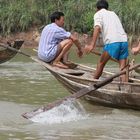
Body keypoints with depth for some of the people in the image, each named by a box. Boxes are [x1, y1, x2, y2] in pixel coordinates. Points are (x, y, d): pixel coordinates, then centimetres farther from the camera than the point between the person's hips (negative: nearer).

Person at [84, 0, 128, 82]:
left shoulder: (98, 14, 11)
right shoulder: (113, 13, 30)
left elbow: (97, 28, -8)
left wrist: (92, 45, -19)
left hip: (112, 42, -5)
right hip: (124, 41, 5)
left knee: (101, 63, 15)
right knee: (123, 68, 0)